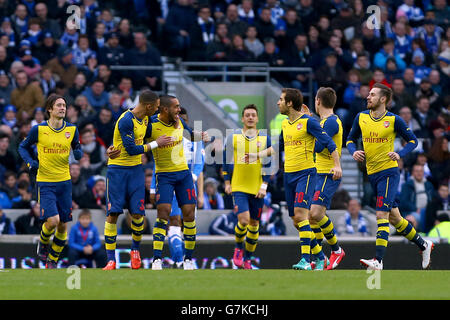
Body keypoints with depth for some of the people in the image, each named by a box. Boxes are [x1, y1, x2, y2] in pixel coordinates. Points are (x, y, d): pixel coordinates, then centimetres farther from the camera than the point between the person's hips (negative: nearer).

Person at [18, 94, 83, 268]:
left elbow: (77, 148, 16)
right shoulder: (38, 130, -5)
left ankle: (52, 261, 21)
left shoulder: (71, 129, 3)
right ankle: (43, 244, 15)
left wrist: (78, 153, -8)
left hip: (64, 182, 3)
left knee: (63, 226, 3)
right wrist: (30, 162, -8)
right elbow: (23, 147, 9)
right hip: (45, 182, -3)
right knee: (52, 220, -18)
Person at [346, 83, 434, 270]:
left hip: (389, 172, -6)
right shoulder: (361, 117, 6)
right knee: (394, 218, 14)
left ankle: (378, 260, -21)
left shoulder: (394, 120, -7)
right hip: (372, 174, 6)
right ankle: (423, 245, 31)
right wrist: (354, 152, -4)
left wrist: (399, 154, -15)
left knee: (382, 215, -16)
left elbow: (412, 140, 2)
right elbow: (350, 139, 18)